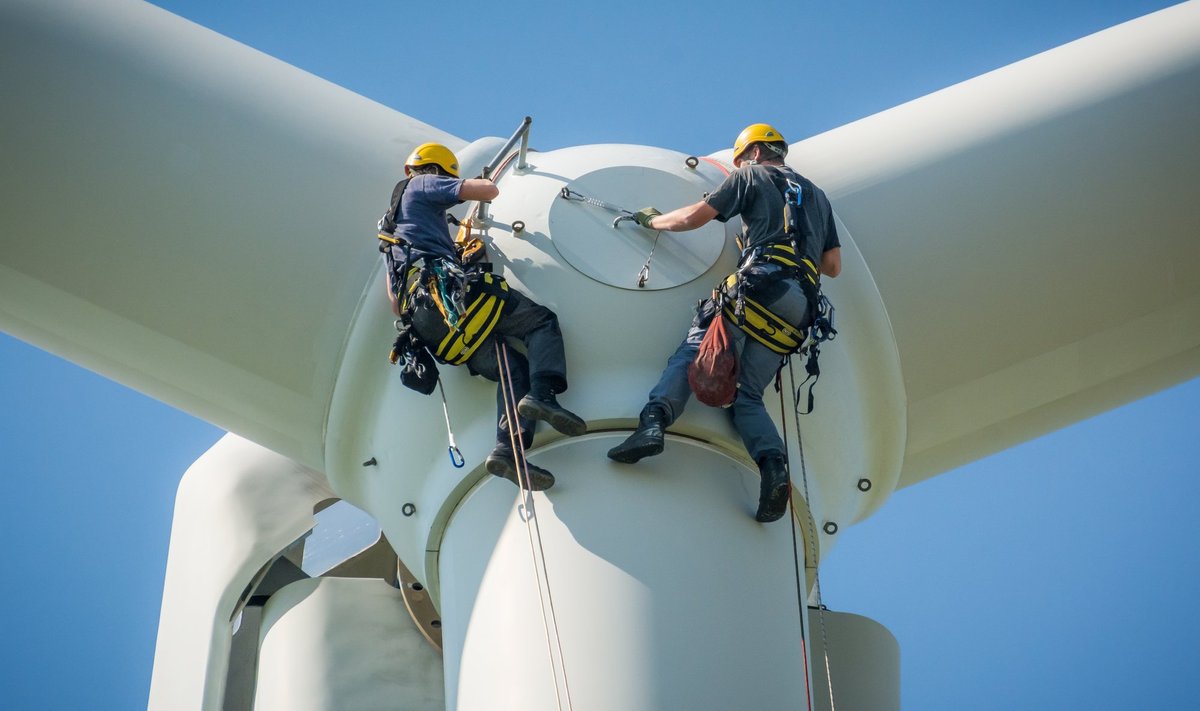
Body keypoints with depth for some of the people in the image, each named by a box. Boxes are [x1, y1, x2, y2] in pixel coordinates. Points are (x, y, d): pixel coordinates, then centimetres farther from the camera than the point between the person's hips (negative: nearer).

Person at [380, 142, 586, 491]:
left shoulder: (392, 222, 38)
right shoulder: (424, 185, 14)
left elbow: (395, 303, 34)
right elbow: (489, 191, 4)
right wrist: (484, 182, 27)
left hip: (424, 322, 7)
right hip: (448, 289, -7)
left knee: (514, 369, 1)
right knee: (542, 321, 0)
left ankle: (508, 449, -23)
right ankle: (542, 394, -27)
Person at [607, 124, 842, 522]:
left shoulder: (753, 176, 16)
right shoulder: (817, 195, 33)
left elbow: (694, 218, 11)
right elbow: (833, 266, 27)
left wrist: (652, 221, 28)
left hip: (760, 283, -5)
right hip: (800, 307, 5)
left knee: (691, 354, -9)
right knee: (748, 395, 3)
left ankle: (654, 421, -35)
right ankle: (774, 466, -23)